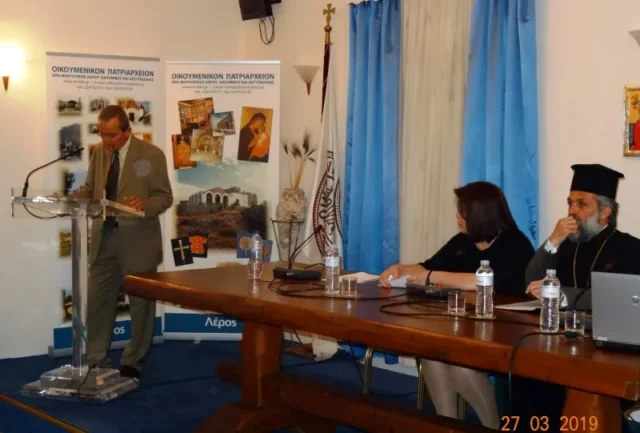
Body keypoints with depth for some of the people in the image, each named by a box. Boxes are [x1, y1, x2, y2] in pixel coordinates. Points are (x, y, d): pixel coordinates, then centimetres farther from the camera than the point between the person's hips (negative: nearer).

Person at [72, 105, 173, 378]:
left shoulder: (152, 155, -9)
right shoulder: (98, 153, 7)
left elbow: (165, 196, -9)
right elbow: (90, 189, 12)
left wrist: (145, 205, -29)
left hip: (137, 240, -4)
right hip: (103, 237, 4)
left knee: (141, 303, 7)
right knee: (97, 300, 7)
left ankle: (133, 362, 22)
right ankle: (95, 361, 20)